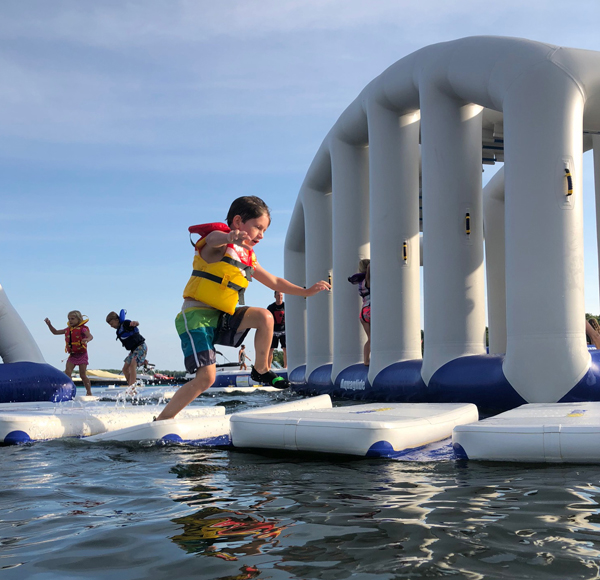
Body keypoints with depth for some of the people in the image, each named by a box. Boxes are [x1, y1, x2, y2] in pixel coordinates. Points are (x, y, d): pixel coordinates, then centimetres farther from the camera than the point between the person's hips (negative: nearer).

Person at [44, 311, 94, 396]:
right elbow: (55, 332, 18)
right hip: (72, 355, 6)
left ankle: (89, 392, 10)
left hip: (82, 355, -6)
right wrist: (49, 324, 4)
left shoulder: (82, 329, -10)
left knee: (83, 375, -3)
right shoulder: (68, 330, 9)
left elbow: (90, 336, -26)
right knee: (67, 372, -10)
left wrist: (87, 339, -49)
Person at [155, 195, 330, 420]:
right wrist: (231, 237, -60)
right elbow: (215, 238, -36)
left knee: (265, 316, -12)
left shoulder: (248, 258, 15)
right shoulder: (218, 243, -9)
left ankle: (261, 370, 6)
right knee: (206, 377, -17)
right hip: (196, 316, -7)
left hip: (221, 318, 7)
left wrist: (306, 291, 18)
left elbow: (275, 282, 25)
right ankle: (161, 420, -3)